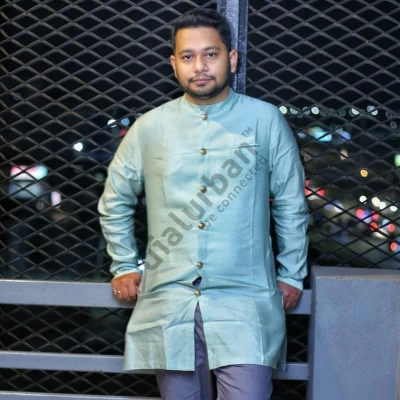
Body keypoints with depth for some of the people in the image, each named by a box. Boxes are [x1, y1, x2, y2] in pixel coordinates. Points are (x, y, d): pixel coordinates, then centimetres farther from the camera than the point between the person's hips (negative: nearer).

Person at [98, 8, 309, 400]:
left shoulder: (265, 120, 0)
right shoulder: (150, 127, 5)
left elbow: (291, 204, 8)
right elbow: (114, 202, 17)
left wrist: (291, 275, 10)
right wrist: (124, 266, 15)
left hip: (244, 301, -2)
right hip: (169, 301, 2)